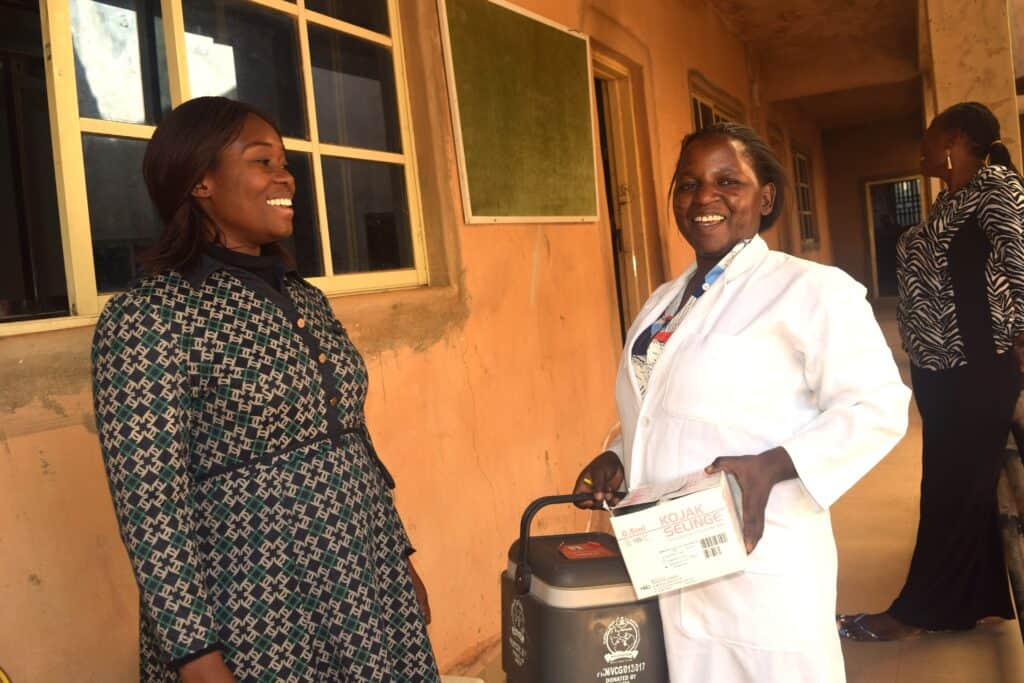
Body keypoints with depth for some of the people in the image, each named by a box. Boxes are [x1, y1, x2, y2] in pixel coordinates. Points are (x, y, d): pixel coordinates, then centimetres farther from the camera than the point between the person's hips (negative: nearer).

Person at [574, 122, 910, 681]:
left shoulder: (809, 289, -10)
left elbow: (877, 407, -14)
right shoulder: (662, 304, 13)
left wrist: (770, 467, -25)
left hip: (761, 573, -6)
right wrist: (618, 458, 4)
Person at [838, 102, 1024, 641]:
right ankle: (971, 600, 30)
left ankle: (918, 612, 12)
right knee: (965, 485, 16)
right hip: (941, 371, 9)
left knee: (953, 487, 1)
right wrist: (924, 358, 13)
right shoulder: (951, 201, 15)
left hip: (975, 372, -9)